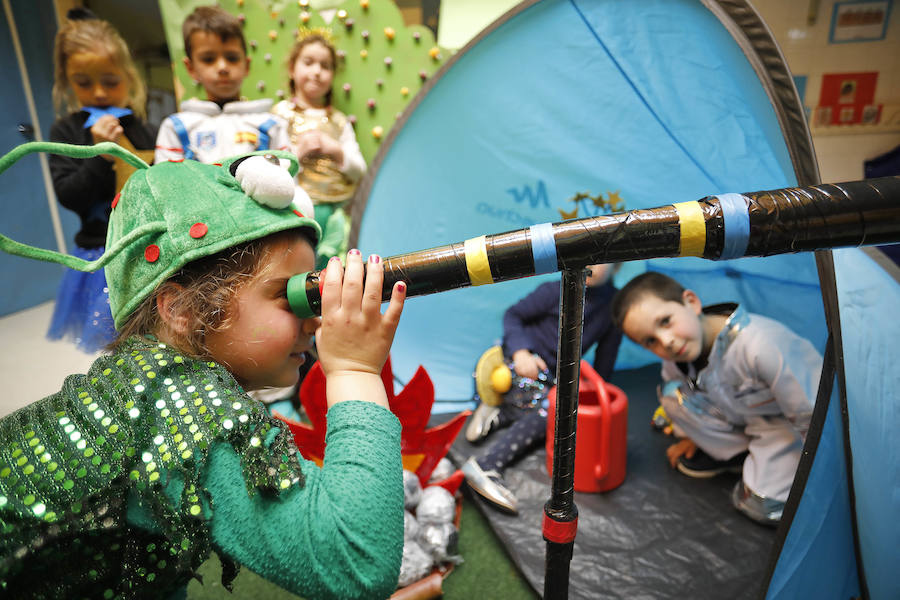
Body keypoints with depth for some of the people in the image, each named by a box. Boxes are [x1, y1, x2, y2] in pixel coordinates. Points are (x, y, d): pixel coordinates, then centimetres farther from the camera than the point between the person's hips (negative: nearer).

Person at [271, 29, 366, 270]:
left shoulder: (338, 121, 14)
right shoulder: (282, 113, 5)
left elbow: (359, 169, 8)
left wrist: (336, 150, -7)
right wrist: (298, 152, -16)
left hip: (334, 211, 3)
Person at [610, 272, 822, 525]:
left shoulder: (760, 347, -40)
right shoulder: (675, 359, -18)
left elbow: (811, 413, -29)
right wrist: (691, 436, 19)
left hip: (789, 422, -6)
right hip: (744, 415, 6)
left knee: (764, 504, -24)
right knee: (673, 393, -16)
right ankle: (740, 455, 0)